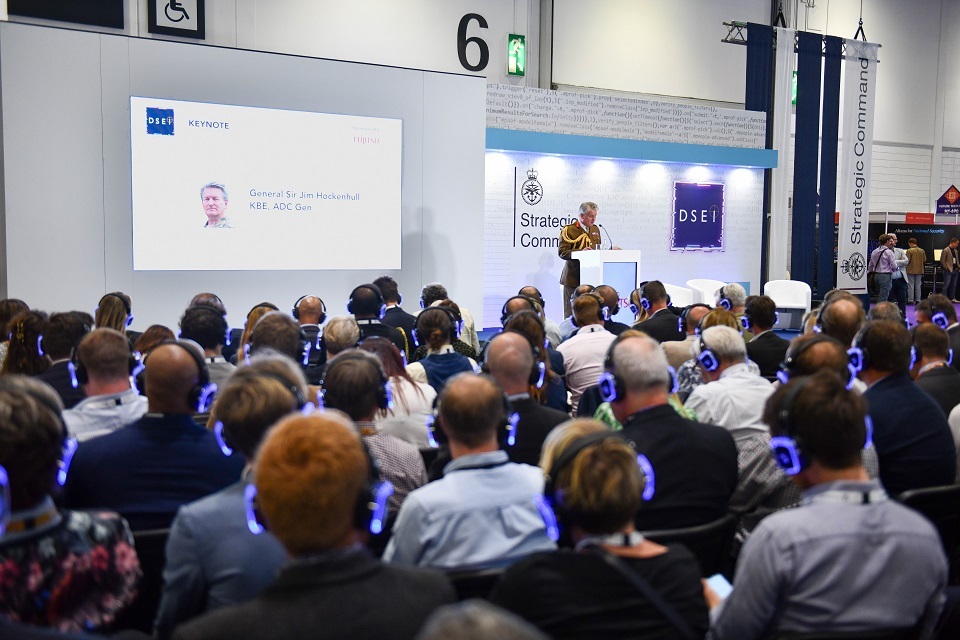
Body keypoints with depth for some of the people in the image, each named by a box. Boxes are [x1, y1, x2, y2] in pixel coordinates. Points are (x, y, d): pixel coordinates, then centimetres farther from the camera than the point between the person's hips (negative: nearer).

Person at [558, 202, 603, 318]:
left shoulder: (595, 229, 19)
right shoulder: (569, 230, -3)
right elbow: (562, 252, -12)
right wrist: (580, 252, -25)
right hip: (574, 278, -5)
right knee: (572, 312, -3)